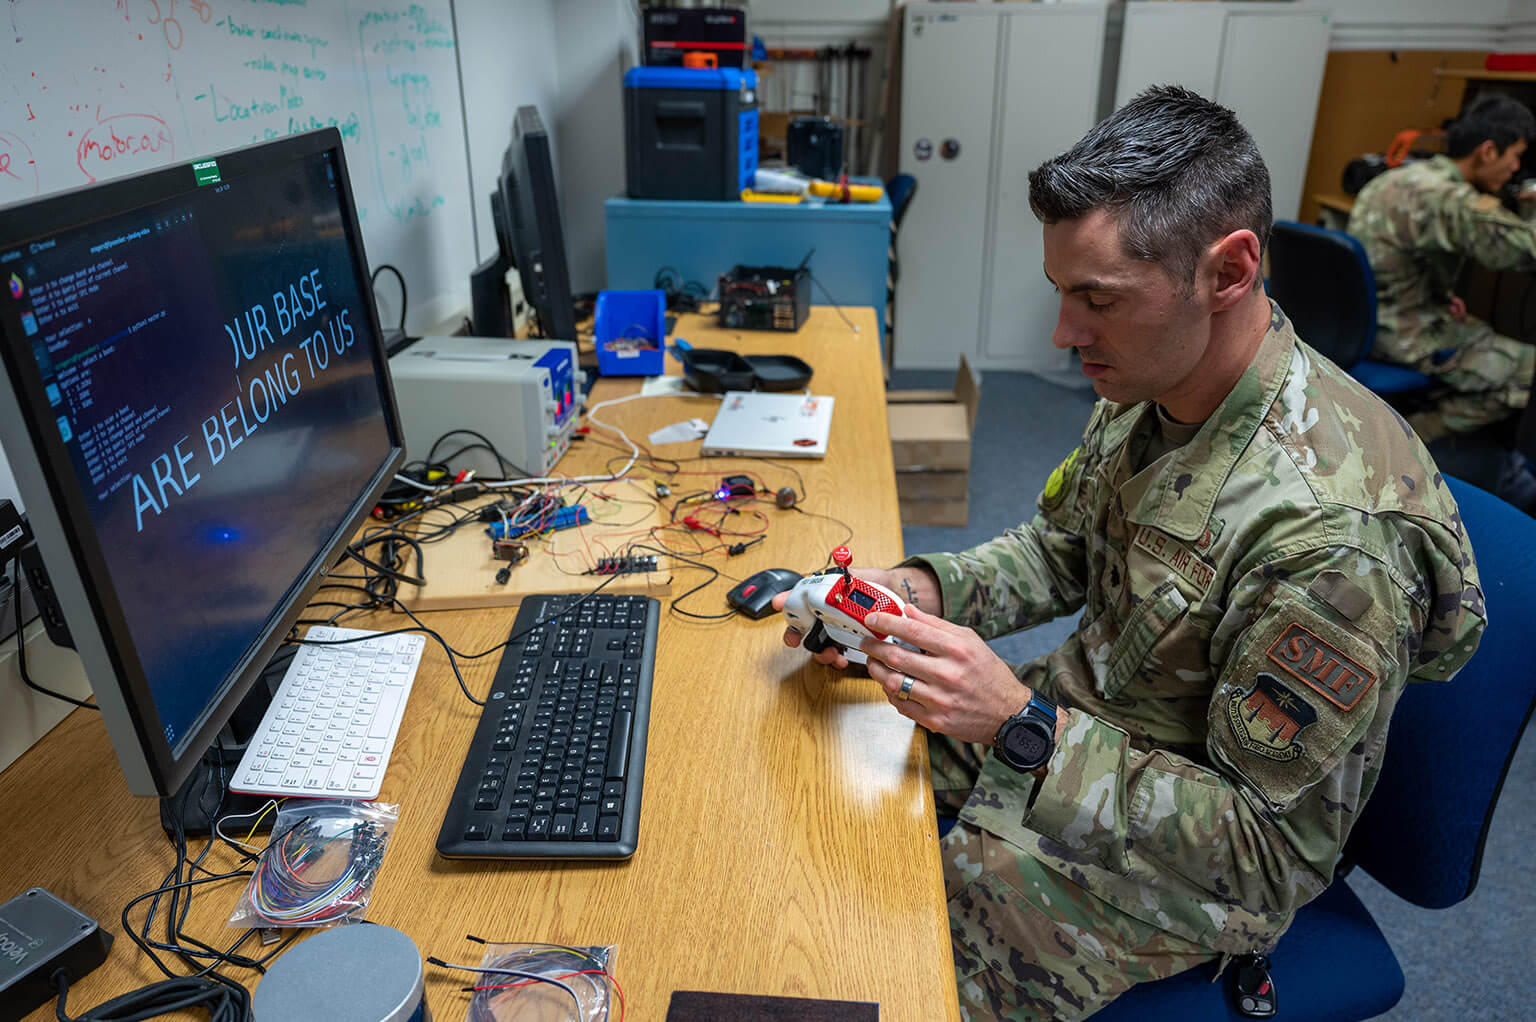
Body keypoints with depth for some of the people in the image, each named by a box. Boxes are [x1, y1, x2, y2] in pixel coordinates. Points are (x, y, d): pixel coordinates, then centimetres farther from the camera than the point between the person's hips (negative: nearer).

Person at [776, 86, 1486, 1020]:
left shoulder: (1331, 531, -34)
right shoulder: (1152, 385, -8)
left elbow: (1266, 851, -27)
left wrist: (1022, 728, -36)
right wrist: (925, 589, -12)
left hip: (1182, 861, -7)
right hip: (1073, 726, 8)